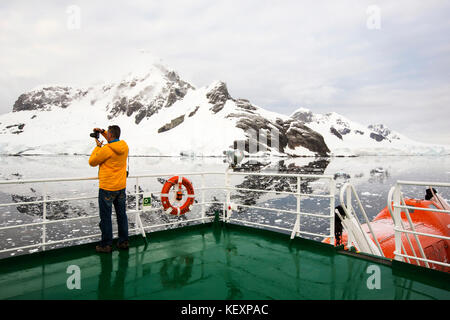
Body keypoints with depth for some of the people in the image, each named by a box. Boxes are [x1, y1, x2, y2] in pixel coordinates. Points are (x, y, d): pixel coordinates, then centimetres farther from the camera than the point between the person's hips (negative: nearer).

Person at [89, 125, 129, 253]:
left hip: (107, 188, -6)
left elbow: (92, 162, -5)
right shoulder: (124, 146, 1)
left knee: (106, 217, 5)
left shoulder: (106, 149, -19)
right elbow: (114, 142, 25)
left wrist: (98, 146, 4)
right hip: (121, 186, 7)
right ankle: (123, 241, 24)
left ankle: (106, 245, 13)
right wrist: (102, 132, 18)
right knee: (121, 215, 15)